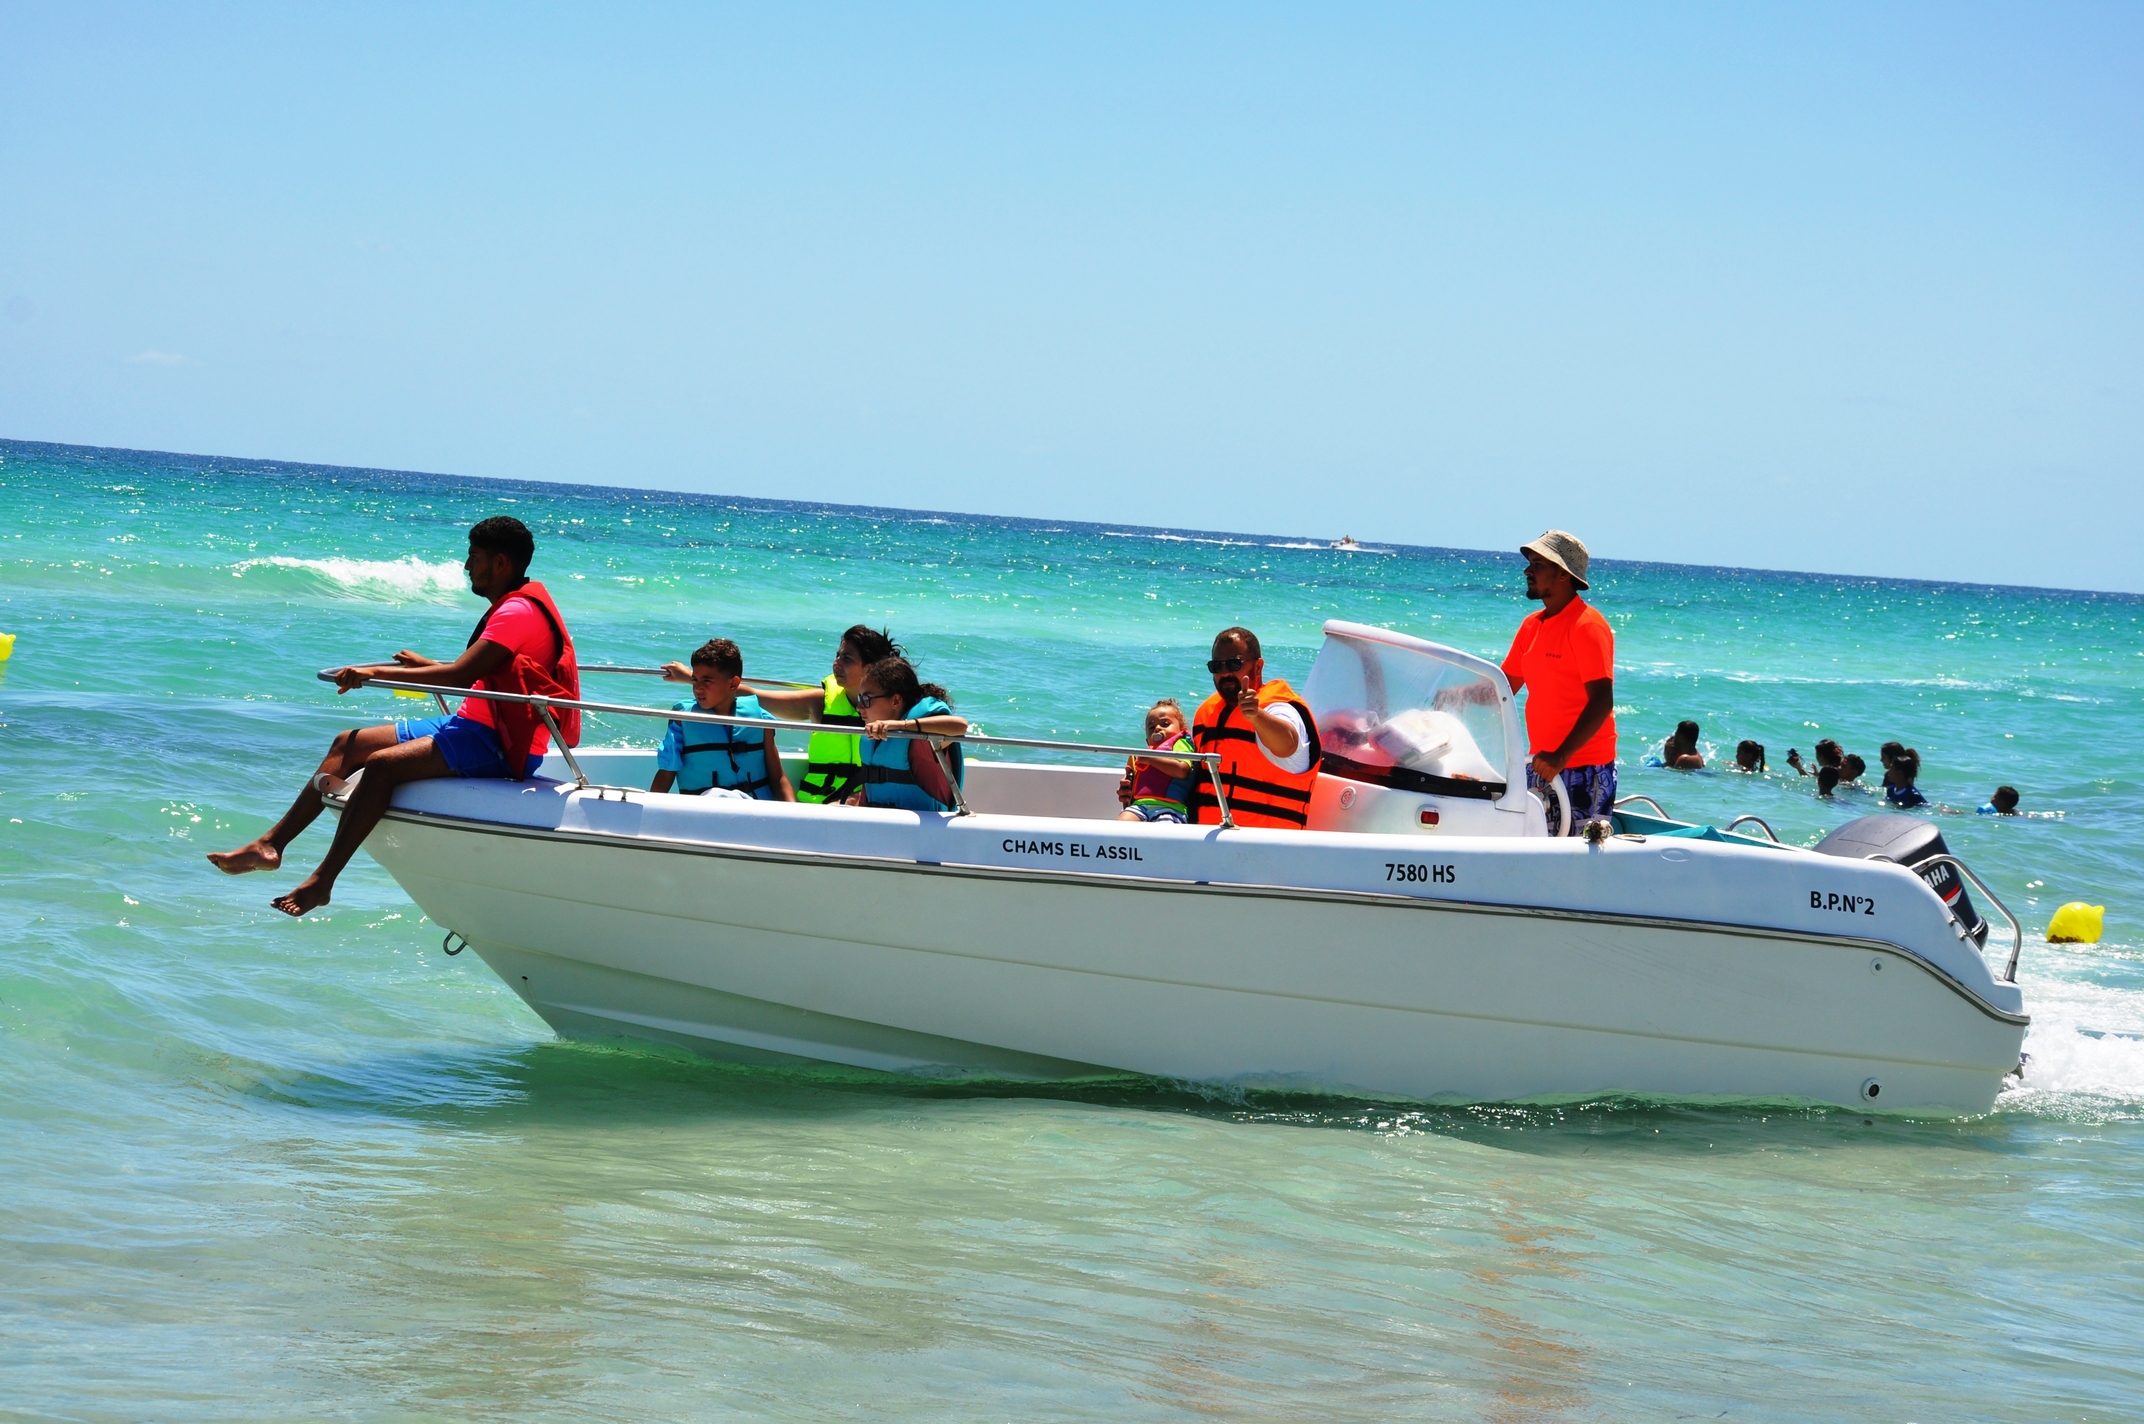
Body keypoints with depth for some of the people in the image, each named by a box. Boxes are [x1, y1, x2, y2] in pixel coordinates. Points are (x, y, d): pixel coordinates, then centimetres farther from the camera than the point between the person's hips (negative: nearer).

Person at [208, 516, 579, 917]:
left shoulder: (518, 613, -17)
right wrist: (424, 665, 31)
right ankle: (271, 845, 3)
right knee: (348, 744, 5)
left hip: (500, 747, -11)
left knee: (382, 764, -27)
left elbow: (460, 676, -25)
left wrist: (378, 673, -21)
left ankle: (321, 882, -25)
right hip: (474, 725, 11)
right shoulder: (511, 607, 16)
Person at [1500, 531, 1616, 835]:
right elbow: (1504, 687, 21)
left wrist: (1561, 756, -29)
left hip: (1582, 770, -8)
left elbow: (1602, 702, -21)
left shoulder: (1587, 626, -13)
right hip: (1542, 767, 8)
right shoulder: (1531, 626, 13)